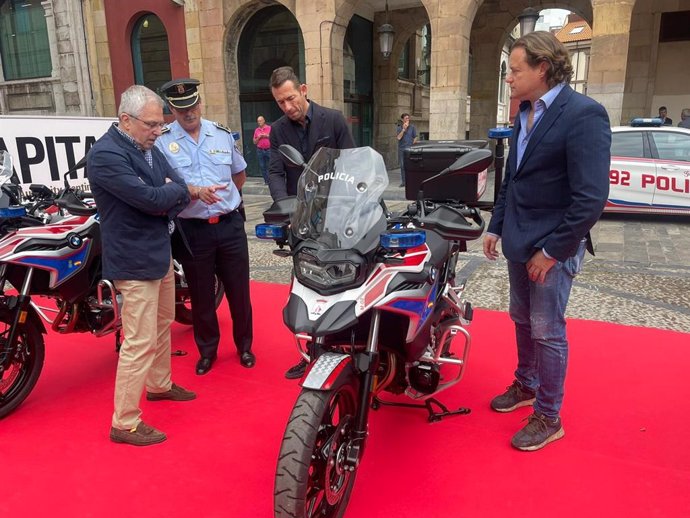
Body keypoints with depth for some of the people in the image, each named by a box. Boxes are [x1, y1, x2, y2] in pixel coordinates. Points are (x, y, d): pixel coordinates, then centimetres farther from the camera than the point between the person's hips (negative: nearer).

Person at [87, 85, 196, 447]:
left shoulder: (147, 146, 8)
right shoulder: (105, 155, -20)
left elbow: (180, 192, 5)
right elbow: (150, 199, -28)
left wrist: (167, 200, -16)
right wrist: (175, 190, -8)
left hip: (160, 252, 10)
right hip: (135, 261, -10)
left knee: (163, 324, 23)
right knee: (140, 342, -4)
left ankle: (159, 384, 44)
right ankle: (125, 423, 10)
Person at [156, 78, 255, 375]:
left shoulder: (222, 134, 5)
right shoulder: (162, 141, -4)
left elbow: (240, 174, 18)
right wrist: (196, 191, -28)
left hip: (230, 225, 2)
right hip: (192, 229, -1)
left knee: (238, 289, 10)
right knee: (201, 294, 11)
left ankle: (244, 345, 30)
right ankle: (207, 350, 29)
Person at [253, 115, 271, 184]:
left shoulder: (269, 128, 4)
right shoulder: (256, 130, 13)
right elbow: (255, 142, 14)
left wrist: (267, 136, -9)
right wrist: (259, 137, -3)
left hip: (268, 150, -3)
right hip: (260, 150, 3)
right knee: (262, 166, 3)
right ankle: (266, 180, 9)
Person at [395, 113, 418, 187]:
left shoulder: (412, 127, 4)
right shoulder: (398, 127, 5)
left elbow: (415, 138, 6)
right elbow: (398, 137, -8)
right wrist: (403, 129, -14)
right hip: (401, 149, 2)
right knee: (402, 166, 5)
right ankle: (403, 182, 13)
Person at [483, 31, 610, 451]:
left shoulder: (584, 114, -17)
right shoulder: (525, 113, 9)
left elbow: (592, 196, -22)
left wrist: (552, 250, -20)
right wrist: (496, 226, 11)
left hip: (552, 245, -7)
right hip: (519, 240, 8)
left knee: (547, 331, 3)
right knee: (523, 321, 19)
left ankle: (549, 417, 21)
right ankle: (526, 386, 40)